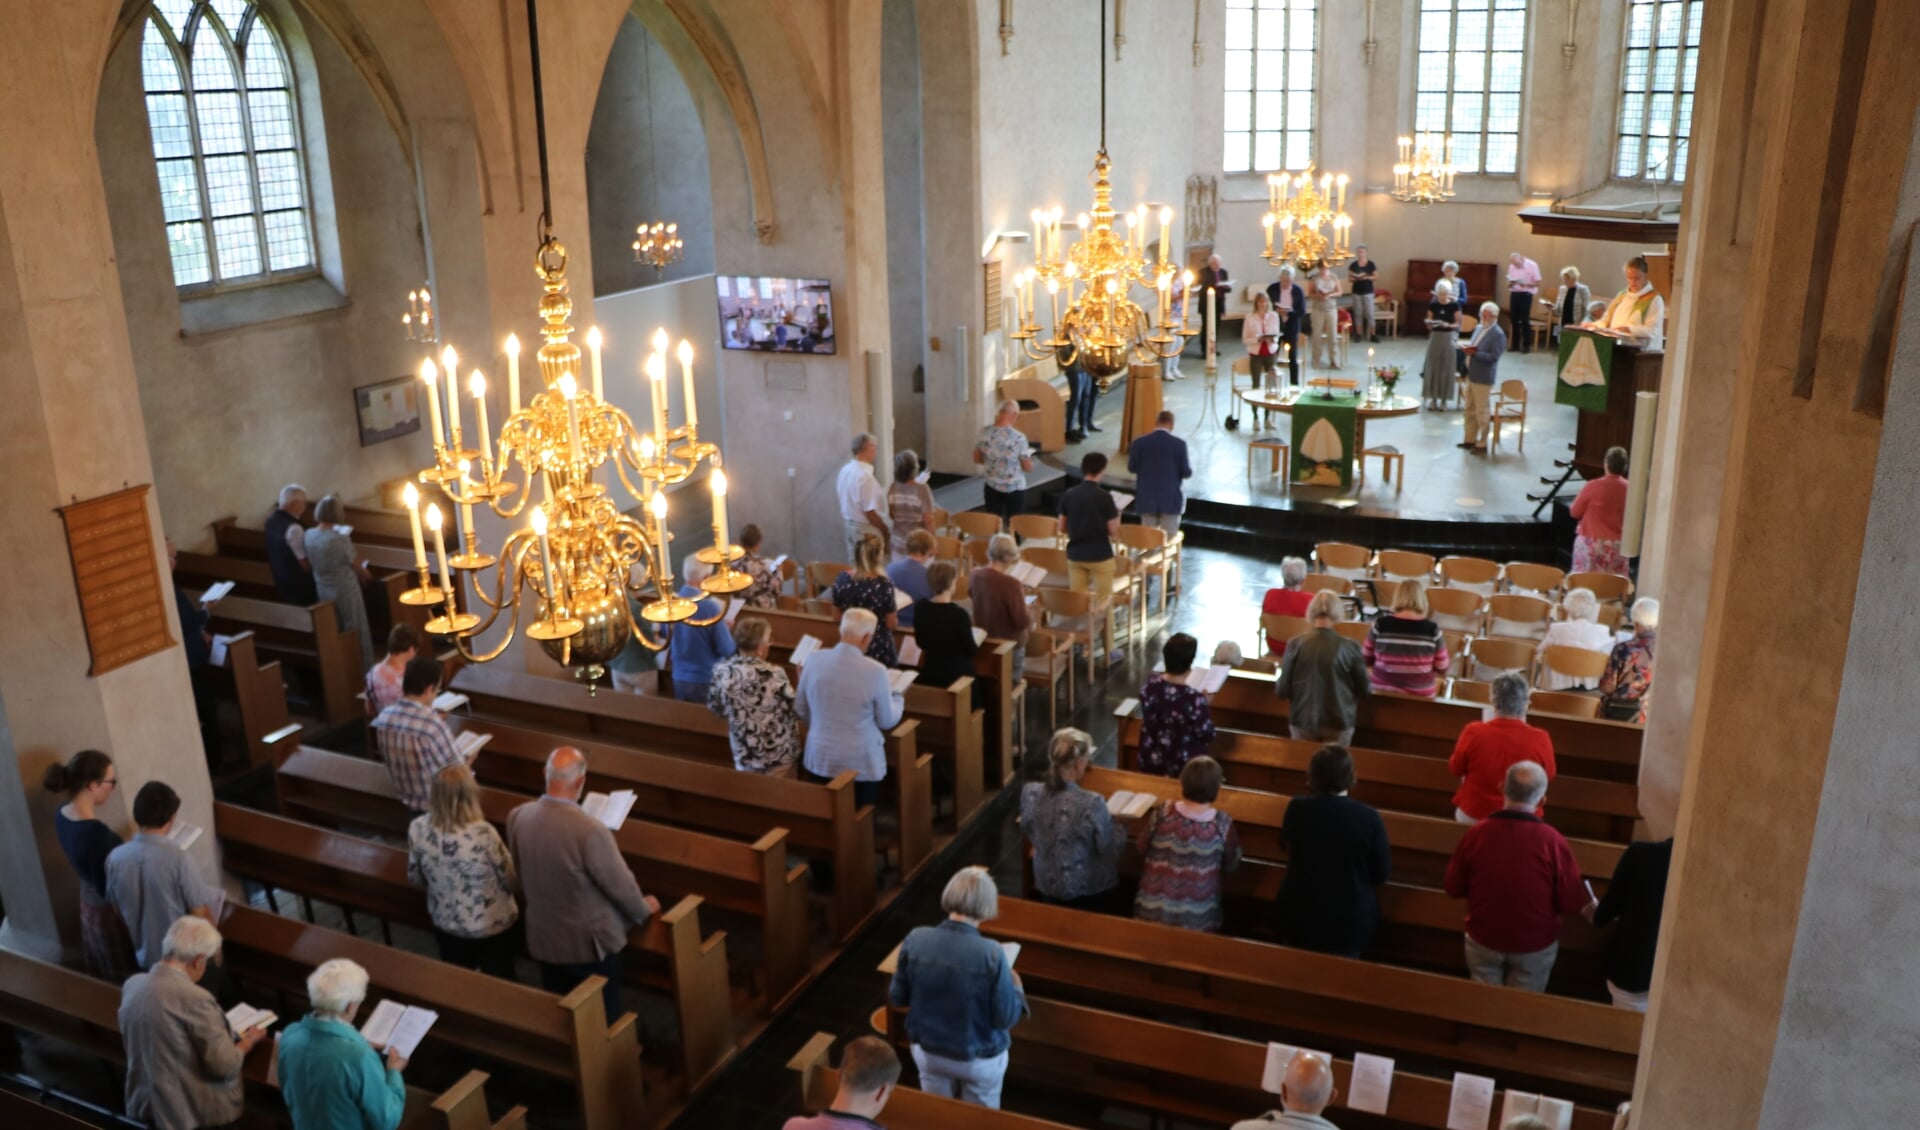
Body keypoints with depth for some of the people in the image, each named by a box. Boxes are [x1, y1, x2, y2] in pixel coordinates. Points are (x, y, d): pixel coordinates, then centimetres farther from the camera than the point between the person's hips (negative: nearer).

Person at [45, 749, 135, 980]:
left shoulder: (62, 815, -8)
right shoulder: (96, 832, -35)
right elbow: (109, 890, -26)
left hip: (89, 904, 9)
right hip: (111, 911, -8)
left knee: (106, 980, 26)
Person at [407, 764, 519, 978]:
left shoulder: (417, 828, -20)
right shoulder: (483, 833, -33)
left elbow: (415, 878, -2)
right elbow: (512, 881, -18)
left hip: (445, 922, 4)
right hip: (492, 925, -4)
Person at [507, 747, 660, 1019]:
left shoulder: (517, 817, -12)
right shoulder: (590, 830, -32)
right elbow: (620, 884, -18)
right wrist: (644, 909, 3)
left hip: (542, 937, 6)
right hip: (589, 942, -6)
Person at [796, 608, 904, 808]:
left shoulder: (814, 660, -8)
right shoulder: (875, 670, -18)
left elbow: (801, 711, 4)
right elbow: (887, 721, -5)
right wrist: (898, 698, 16)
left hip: (819, 759, 4)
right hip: (860, 763, -4)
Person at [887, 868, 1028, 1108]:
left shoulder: (915, 939, -19)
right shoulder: (992, 953, -28)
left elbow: (897, 998, -6)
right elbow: (1005, 1018, -18)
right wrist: (1016, 986, 1)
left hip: (927, 1052, 3)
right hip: (979, 1060, -3)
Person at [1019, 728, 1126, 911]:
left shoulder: (1030, 792, -16)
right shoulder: (1092, 804, -30)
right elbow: (1111, 849, -17)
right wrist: (1119, 825, 2)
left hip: (1045, 886, 4)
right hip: (1089, 892, -4)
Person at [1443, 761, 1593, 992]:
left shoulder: (1476, 833, -19)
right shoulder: (1552, 841, -24)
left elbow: (1453, 889, -4)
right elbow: (1572, 904, -13)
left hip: (1483, 940, 1)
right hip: (1535, 945, -1)